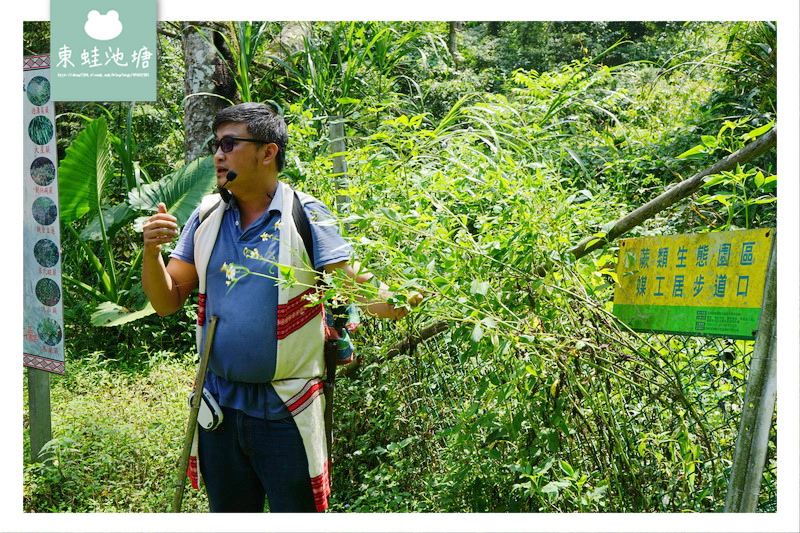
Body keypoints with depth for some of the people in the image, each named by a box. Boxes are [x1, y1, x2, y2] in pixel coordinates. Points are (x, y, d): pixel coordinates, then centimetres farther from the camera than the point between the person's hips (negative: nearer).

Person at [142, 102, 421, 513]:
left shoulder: (305, 214, -9)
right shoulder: (206, 216, 4)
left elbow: (353, 287, -14)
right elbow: (167, 302, 5)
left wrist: (390, 302, -36)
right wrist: (151, 252, -13)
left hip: (286, 411, -4)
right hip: (220, 404, 5)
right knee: (226, 511, 21)